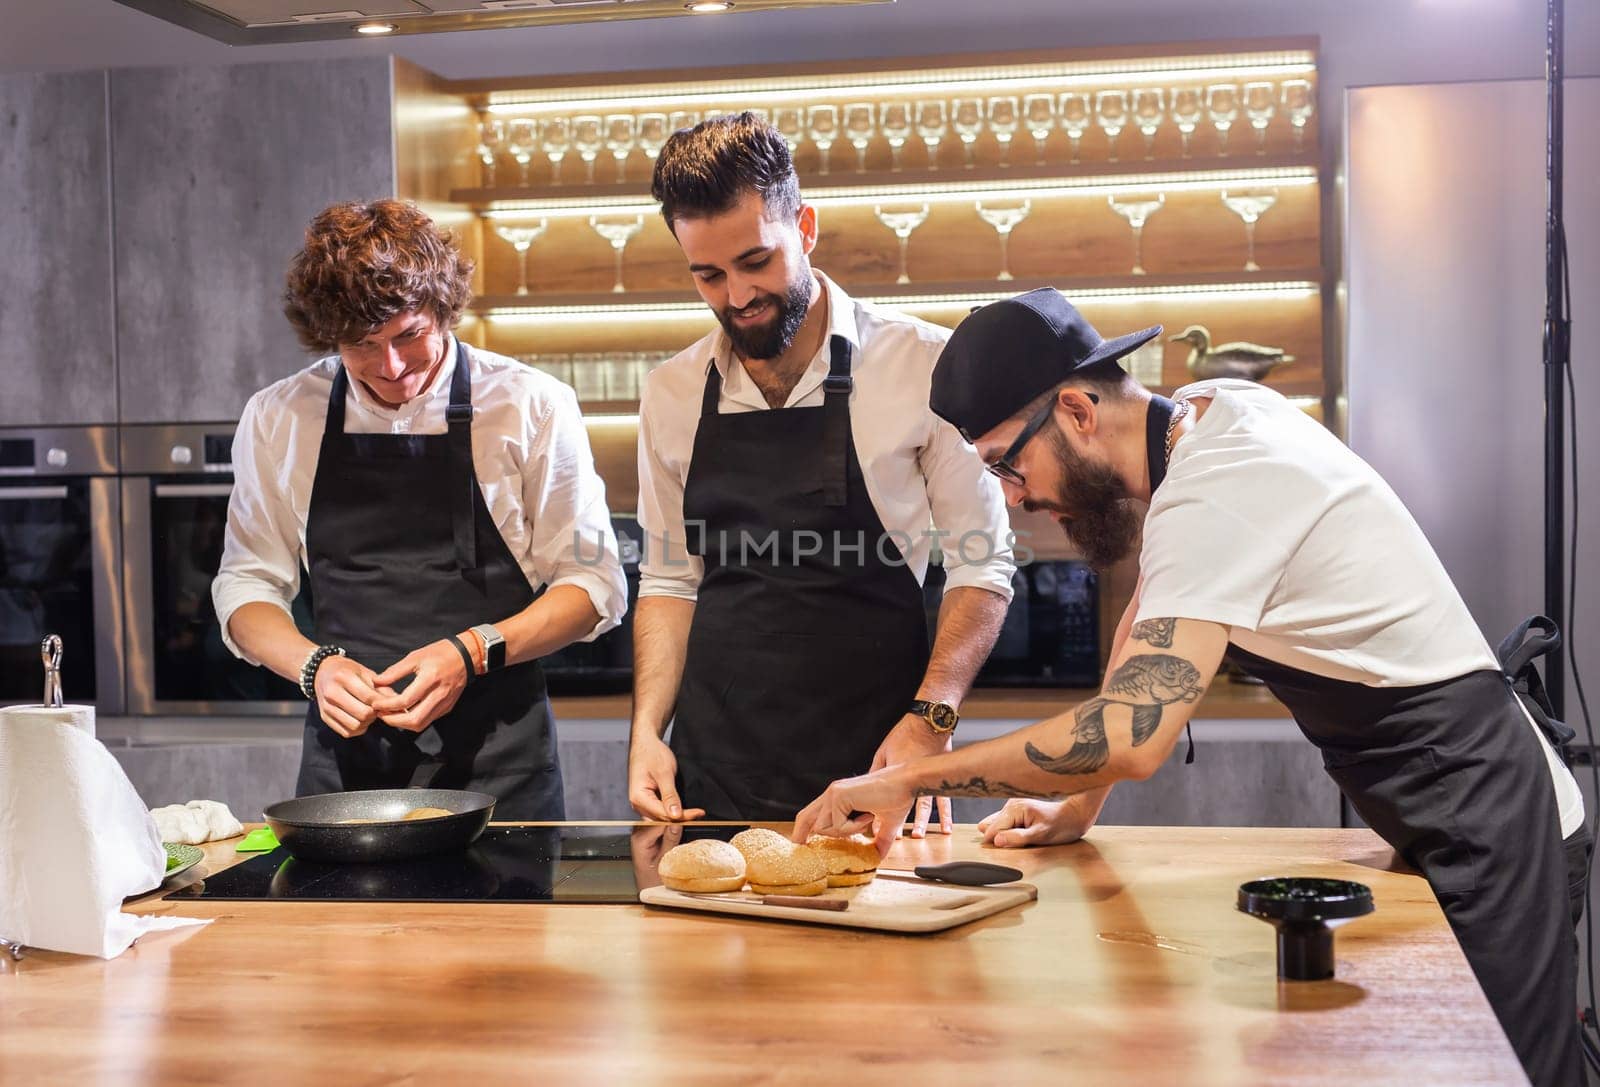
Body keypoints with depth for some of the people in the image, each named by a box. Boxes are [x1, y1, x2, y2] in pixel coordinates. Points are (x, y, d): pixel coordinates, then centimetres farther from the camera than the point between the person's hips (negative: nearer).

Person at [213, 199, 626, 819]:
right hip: (345, 754, 2)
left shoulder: (532, 406, -4)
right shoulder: (278, 419, 3)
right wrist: (315, 666, -10)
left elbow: (595, 586, -1)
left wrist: (474, 652, -16)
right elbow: (246, 585, 10)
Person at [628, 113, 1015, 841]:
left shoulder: (921, 364, -7)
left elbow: (982, 565, -4)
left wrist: (929, 718, -16)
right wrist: (648, 730, 0)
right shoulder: (673, 395, 5)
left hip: (872, 772, -3)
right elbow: (669, 580, 12)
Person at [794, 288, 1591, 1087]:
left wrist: (902, 781, -27)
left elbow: (1131, 737, -36)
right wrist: (1078, 807, 9)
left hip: (1488, 831, -9)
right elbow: (1152, 616, 14)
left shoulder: (1214, 500, -27)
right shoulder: (1206, 410, 2)